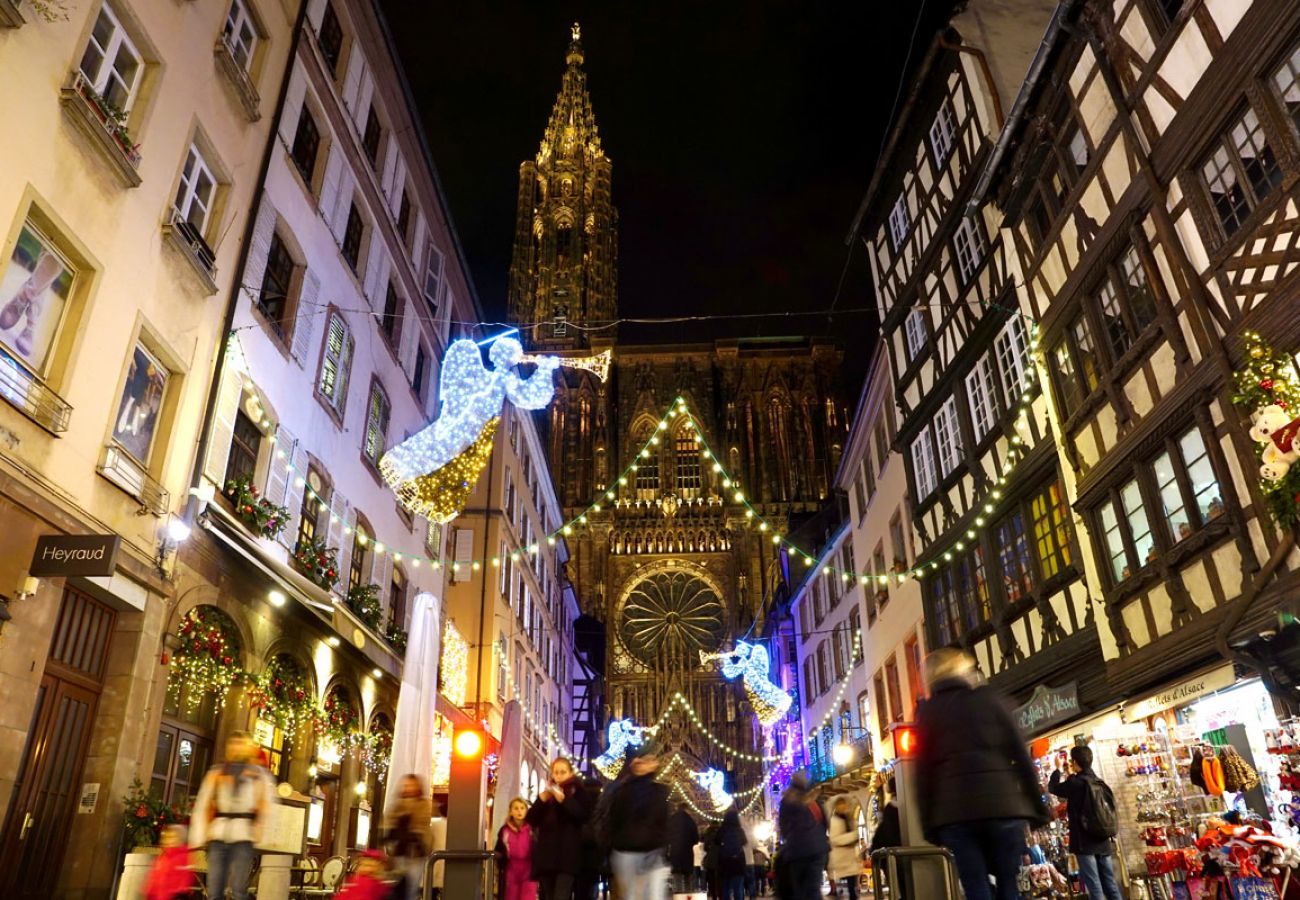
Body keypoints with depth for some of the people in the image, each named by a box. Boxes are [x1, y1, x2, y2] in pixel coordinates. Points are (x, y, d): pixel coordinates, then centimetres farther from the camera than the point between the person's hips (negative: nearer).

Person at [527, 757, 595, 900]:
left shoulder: (579, 792, 9)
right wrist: (541, 799, -8)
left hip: (567, 855, -4)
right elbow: (530, 820, 8)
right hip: (546, 854, 5)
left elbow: (584, 816, -8)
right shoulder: (547, 792, 19)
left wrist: (564, 800, -19)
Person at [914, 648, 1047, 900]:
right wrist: (1037, 807, 9)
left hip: (955, 811, 0)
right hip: (1002, 803, 0)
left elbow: (922, 771, 7)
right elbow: (1021, 756, 6)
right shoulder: (988, 699, 10)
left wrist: (928, 823, 8)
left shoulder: (926, 712, 12)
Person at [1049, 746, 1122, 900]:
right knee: (1110, 885, 9)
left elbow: (1053, 787, 3)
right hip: (1103, 841, 7)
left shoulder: (1075, 782, -12)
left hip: (1085, 842, -7)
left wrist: (1057, 769, 16)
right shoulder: (1099, 782, 7)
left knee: (1094, 887, -6)